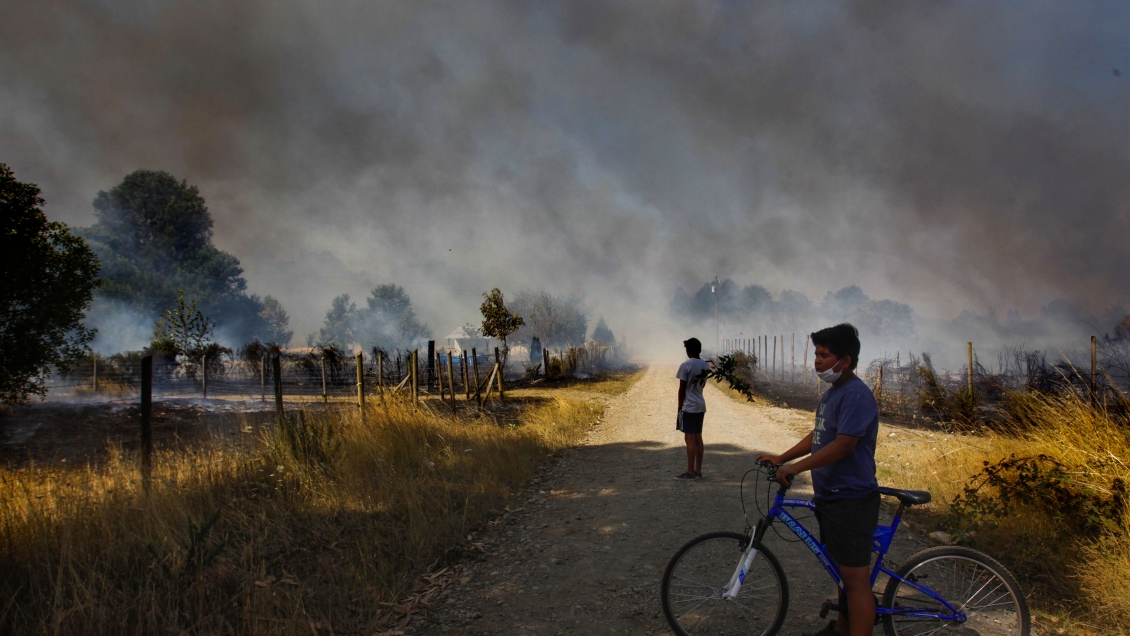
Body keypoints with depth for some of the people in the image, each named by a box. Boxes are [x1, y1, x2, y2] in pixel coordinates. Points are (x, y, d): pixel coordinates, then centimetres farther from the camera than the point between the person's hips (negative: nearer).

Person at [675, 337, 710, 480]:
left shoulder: (686, 365, -15)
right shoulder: (705, 365, 8)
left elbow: (682, 389, -11)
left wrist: (680, 407, -4)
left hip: (689, 406, -8)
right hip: (701, 405, 8)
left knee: (690, 439, -3)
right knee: (698, 438, 11)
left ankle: (690, 472, 0)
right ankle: (698, 470, 15)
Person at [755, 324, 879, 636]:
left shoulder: (856, 395, -19)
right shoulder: (831, 393, 12)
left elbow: (843, 445, -25)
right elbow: (817, 436, 20)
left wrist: (794, 468, -21)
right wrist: (781, 458, 13)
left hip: (851, 501, -10)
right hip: (830, 496, 10)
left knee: (856, 578, -1)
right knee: (844, 572, 22)